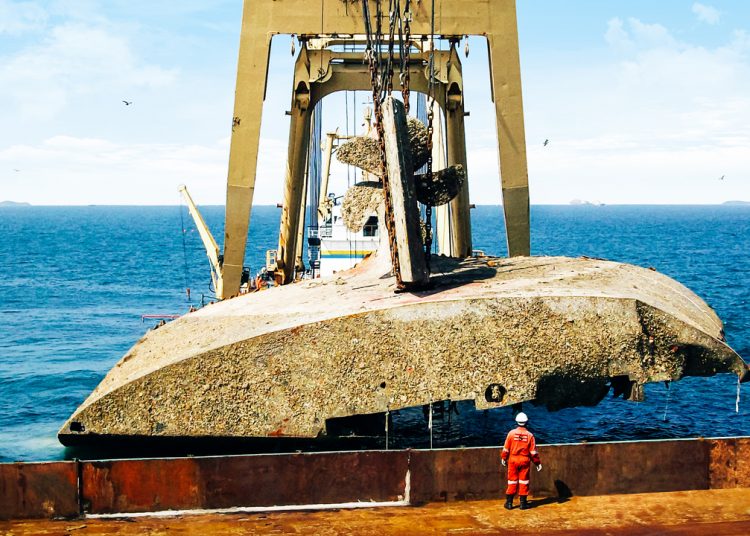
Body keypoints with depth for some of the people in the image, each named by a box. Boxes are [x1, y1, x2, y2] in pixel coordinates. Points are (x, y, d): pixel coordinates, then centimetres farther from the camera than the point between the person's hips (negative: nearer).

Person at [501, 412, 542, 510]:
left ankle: (509, 502, 10)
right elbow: (533, 451, -2)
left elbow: (506, 448, -1)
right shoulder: (529, 435, -4)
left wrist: (503, 458, 14)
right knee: (524, 481, 7)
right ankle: (523, 502, 9)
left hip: (513, 459, 0)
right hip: (525, 460, 0)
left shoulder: (511, 433, -5)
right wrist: (537, 463, 6)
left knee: (512, 481, 7)